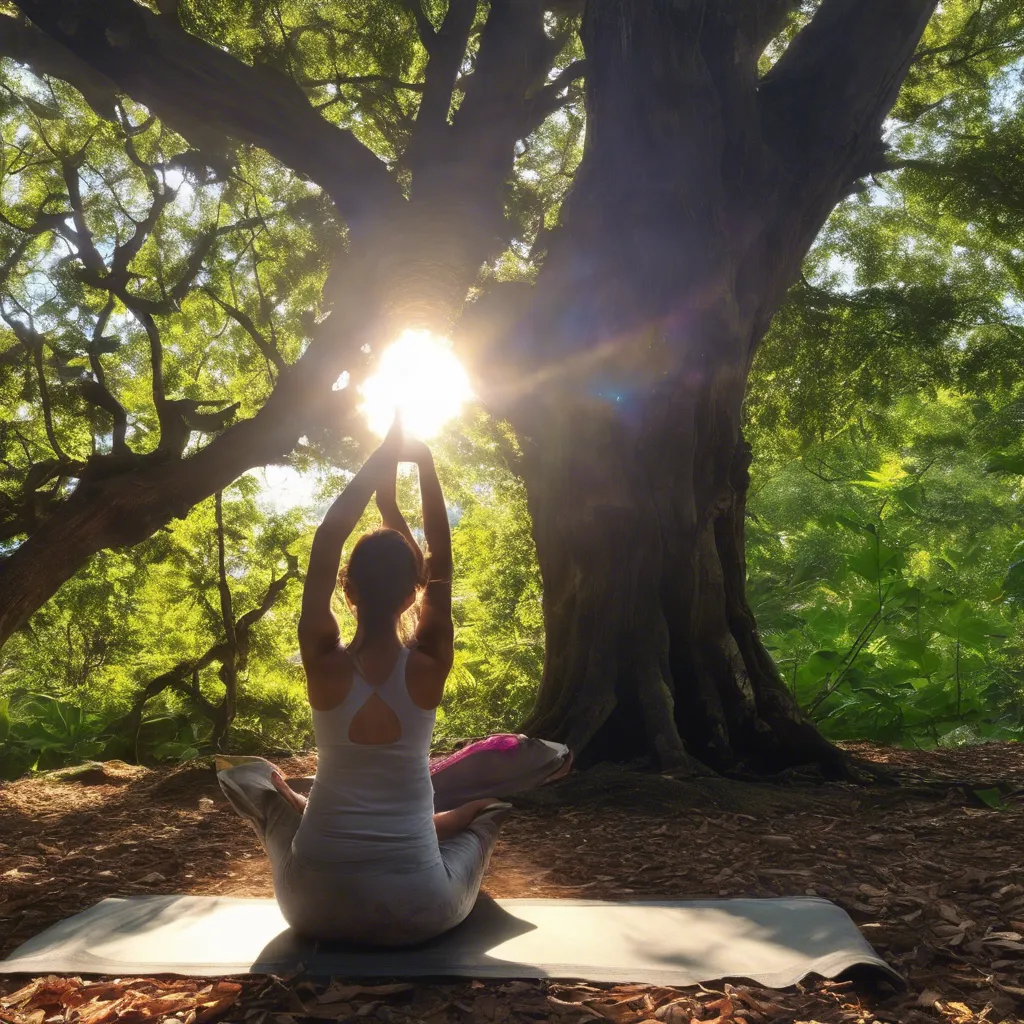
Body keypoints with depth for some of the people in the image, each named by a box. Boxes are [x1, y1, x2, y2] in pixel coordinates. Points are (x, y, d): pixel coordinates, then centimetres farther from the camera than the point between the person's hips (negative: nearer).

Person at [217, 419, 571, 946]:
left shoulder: (323, 661, -11)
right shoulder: (428, 666, -11)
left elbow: (325, 544, -6)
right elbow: (441, 559, 0)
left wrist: (382, 459, -4)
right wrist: (424, 463, 0)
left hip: (314, 905, 1)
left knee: (249, 776, 25)